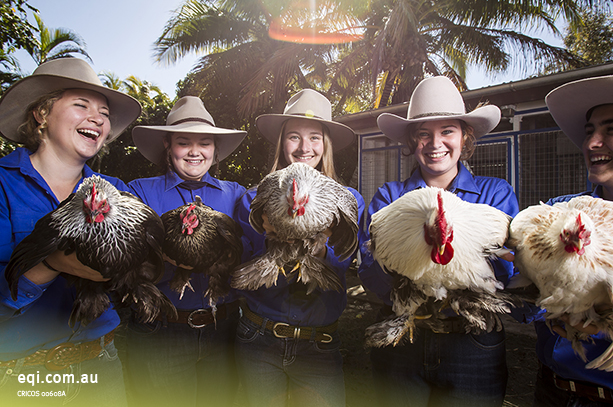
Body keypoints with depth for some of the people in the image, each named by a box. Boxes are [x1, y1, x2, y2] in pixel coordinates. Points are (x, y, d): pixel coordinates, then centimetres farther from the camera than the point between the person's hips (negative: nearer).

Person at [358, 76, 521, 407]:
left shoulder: (496, 193, 1)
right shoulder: (389, 196, 1)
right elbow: (370, 269, -11)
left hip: (473, 349, 0)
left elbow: (505, 271, -12)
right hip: (399, 345, 1)